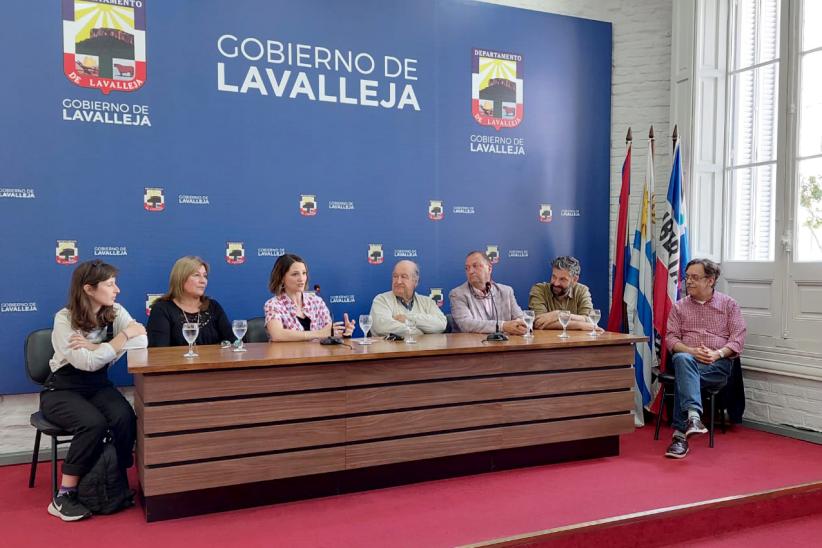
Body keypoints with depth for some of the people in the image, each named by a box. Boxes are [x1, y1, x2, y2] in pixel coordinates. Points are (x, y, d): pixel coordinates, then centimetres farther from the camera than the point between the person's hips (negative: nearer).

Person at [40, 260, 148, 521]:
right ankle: (64, 496, -16)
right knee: (93, 423, -32)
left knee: (125, 418, -26)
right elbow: (87, 362, -28)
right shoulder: (64, 319, -17)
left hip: (99, 386, 4)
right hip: (61, 390, -4)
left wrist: (94, 346, -26)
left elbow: (142, 342, -21)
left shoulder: (115, 312, -4)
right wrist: (125, 335, -23)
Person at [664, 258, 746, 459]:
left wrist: (718, 353, -15)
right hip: (687, 357, 1)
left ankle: (681, 433, -39)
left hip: (718, 364, -1)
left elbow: (738, 338, 4)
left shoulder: (729, 304, 13)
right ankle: (693, 416, -52)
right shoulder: (679, 306, 17)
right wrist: (691, 351, -12)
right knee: (682, 359, -39)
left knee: (683, 374, -35)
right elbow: (670, 338, 8)